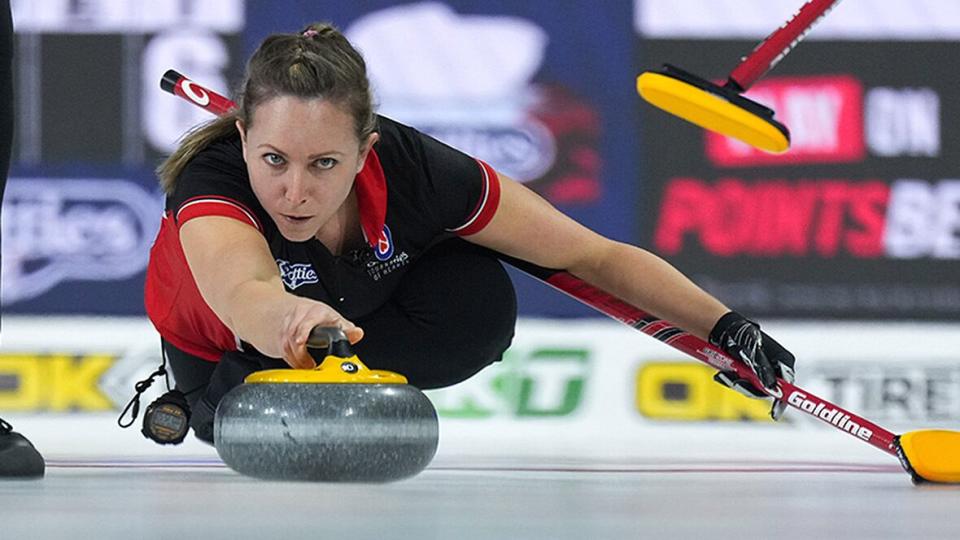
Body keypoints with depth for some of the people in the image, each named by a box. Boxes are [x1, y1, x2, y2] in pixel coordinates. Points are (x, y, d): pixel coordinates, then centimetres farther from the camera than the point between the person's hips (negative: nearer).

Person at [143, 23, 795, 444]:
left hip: (359, 306, 1)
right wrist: (299, 321, -89)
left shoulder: (413, 170, -34)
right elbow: (247, 298, -66)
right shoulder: (210, 184, -43)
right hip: (222, 350, -1)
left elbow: (595, 256, -24)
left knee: (478, 300, -27)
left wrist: (724, 327, -33)